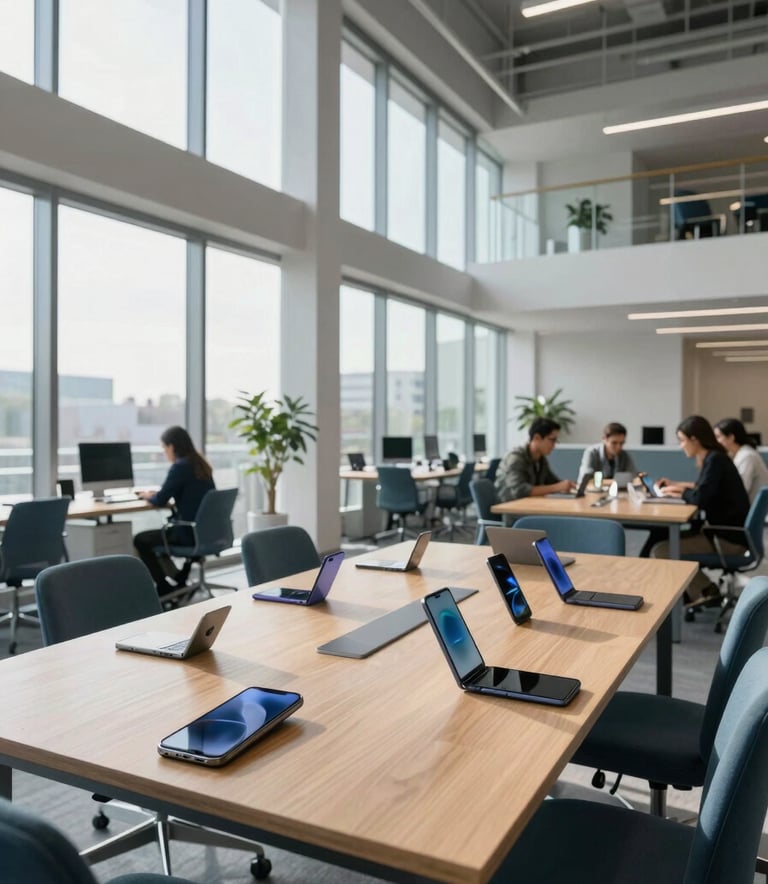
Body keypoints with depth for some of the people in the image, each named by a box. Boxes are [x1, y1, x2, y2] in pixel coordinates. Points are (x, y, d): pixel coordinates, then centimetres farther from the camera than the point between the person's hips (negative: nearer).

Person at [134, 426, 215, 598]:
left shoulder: (180, 466, -16)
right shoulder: (201, 465, 9)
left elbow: (160, 501, -13)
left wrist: (148, 496, 9)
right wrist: (157, 494, 16)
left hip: (190, 532, -9)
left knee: (140, 540, 9)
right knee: (158, 534, 30)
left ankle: (165, 588, 17)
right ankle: (178, 581, 31)